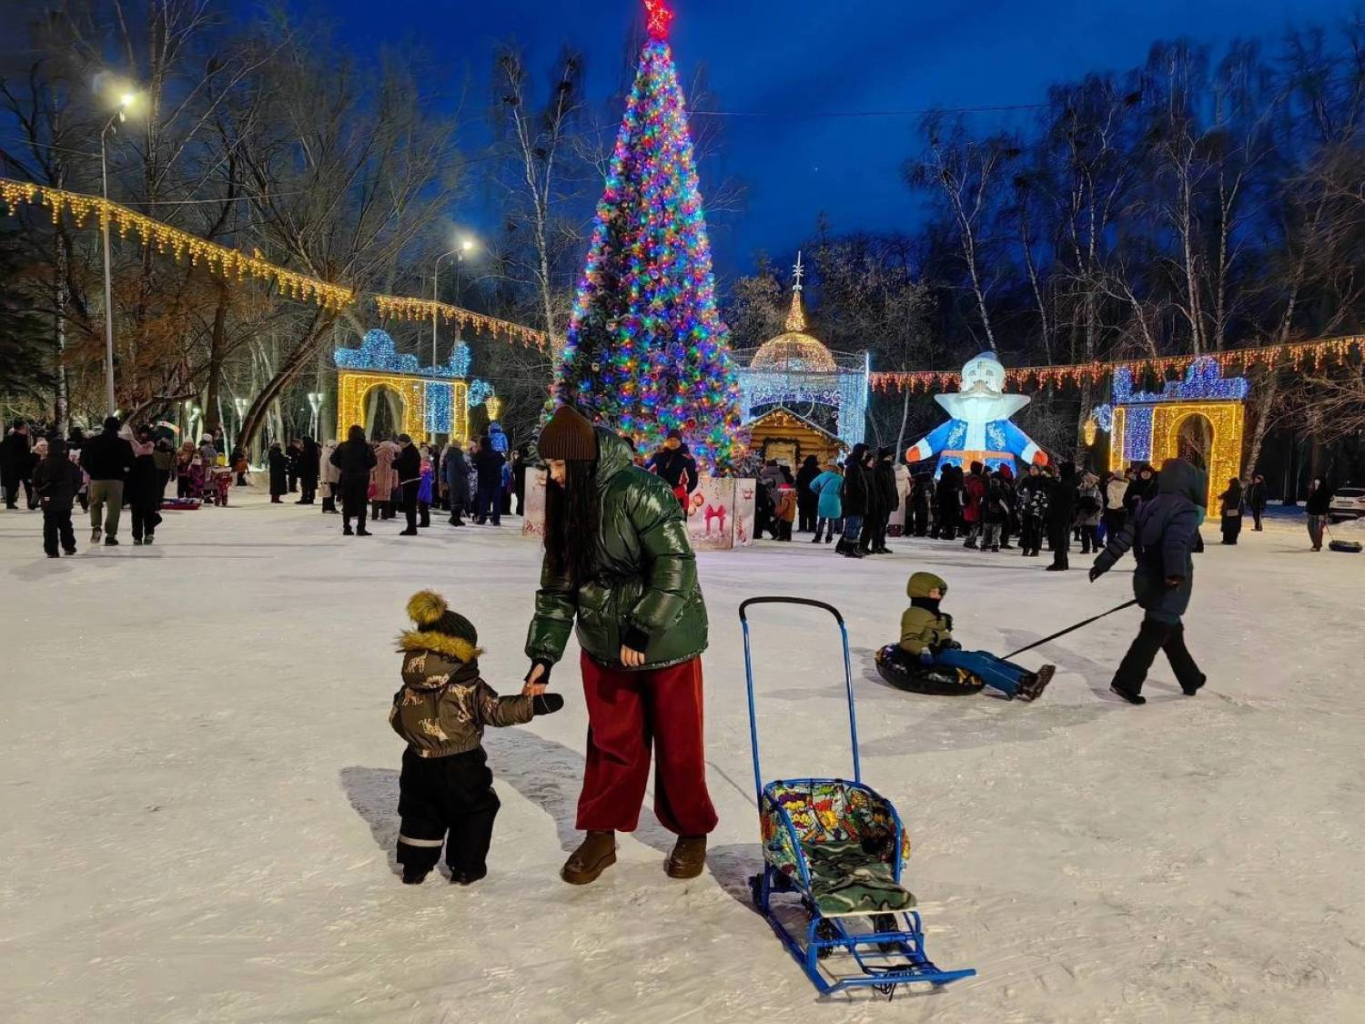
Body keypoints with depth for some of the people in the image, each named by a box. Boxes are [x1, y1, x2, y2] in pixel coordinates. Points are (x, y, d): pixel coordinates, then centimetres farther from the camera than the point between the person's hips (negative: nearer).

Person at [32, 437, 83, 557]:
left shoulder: (43, 464, -4)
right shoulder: (69, 465, -4)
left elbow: (36, 480, -5)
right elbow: (78, 479, 0)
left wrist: (40, 493, 7)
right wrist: (72, 493, 10)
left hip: (48, 499, -1)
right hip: (66, 500, 1)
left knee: (50, 525, 2)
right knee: (65, 523, 17)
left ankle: (51, 550, -3)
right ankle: (69, 546, 21)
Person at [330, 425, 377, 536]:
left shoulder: (343, 446, 1)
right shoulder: (365, 446, -9)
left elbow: (333, 459, 1)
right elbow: (373, 461, -14)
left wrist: (343, 467, 11)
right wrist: (366, 468, 3)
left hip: (346, 477, 3)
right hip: (361, 478, -3)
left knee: (347, 503, 10)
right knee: (361, 503, 2)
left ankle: (346, 528, 11)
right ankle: (360, 528, -2)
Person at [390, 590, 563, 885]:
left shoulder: (409, 689, 0)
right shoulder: (470, 687, -17)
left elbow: (397, 720, 10)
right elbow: (498, 710, -22)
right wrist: (534, 704, -21)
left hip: (419, 766, 5)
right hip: (460, 770, -4)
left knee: (420, 815, 23)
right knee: (476, 812, 16)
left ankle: (415, 867, 29)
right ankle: (465, 867, 19)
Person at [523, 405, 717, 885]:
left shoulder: (637, 492, -21)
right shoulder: (567, 504, 2)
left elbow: (676, 564, -24)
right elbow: (558, 584, 5)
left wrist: (642, 630, -25)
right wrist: (544, 653, -1)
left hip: (666, 641, -5)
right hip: (603, 645, 6)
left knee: (677, 743, 9)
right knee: (610, 742, 13)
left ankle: (692, 833, 29)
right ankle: (600, 835, 29)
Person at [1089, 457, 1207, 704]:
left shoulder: (1147, 507, 9)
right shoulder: (1185, 509, -14)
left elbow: (1123, 537, 6)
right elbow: (1176, 542, -32)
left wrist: (1102, 564, 7)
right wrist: (1176, 573, -45)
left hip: (1147, 579, 8)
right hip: (1168, 584, -8)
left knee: (1171, 630, 21)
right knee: (1155, 633, -3)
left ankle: (1191, 679, 37)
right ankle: (1126, 682, -8)